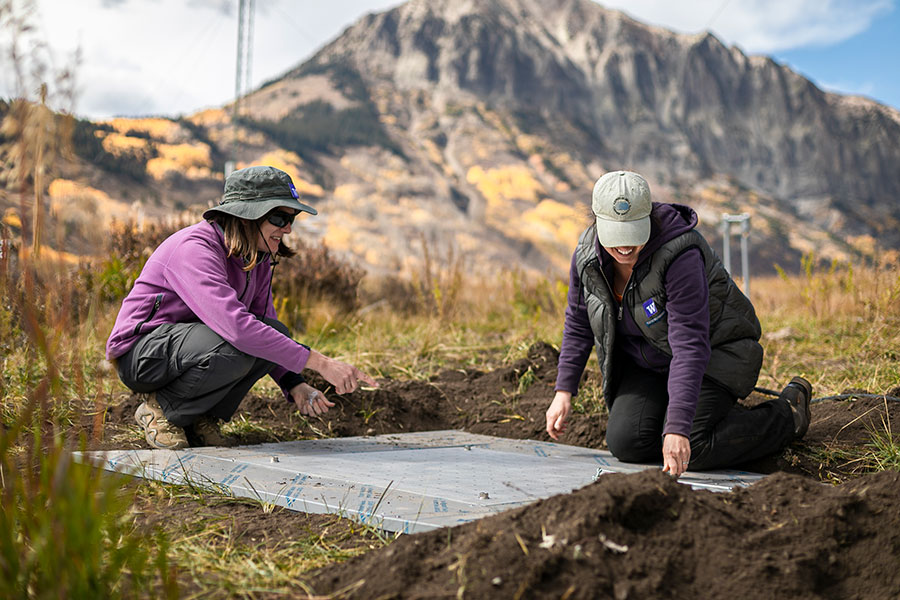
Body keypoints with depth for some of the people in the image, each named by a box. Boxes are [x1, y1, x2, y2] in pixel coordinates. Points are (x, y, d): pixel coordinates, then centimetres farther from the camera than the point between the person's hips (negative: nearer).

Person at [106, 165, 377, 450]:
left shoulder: (258, 258, -1)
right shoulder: (194, 248, -28)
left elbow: (264, 325, 5)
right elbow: (236, 326, -40)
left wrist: (295, 385, -14)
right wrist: (321, 363, -41)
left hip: (193, 342, 8)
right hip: (140, 355, -8)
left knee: (276, 334, -14)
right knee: (236, 348, -33)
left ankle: (201, 416, -1)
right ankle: (160, 409, -8)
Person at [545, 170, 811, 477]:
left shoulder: (680, 255, -33)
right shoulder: (588, 254, -13)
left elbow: (690, 346, -36)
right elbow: (578, 322, 2)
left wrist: (677, 428, -41)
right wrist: (564, 391, -5)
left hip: (714, 350, -6)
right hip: (647, 360, 6)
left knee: (689, 449, -23)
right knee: (625, 444, -11)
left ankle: (787, 413, 4)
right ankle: (714, 413, 16)